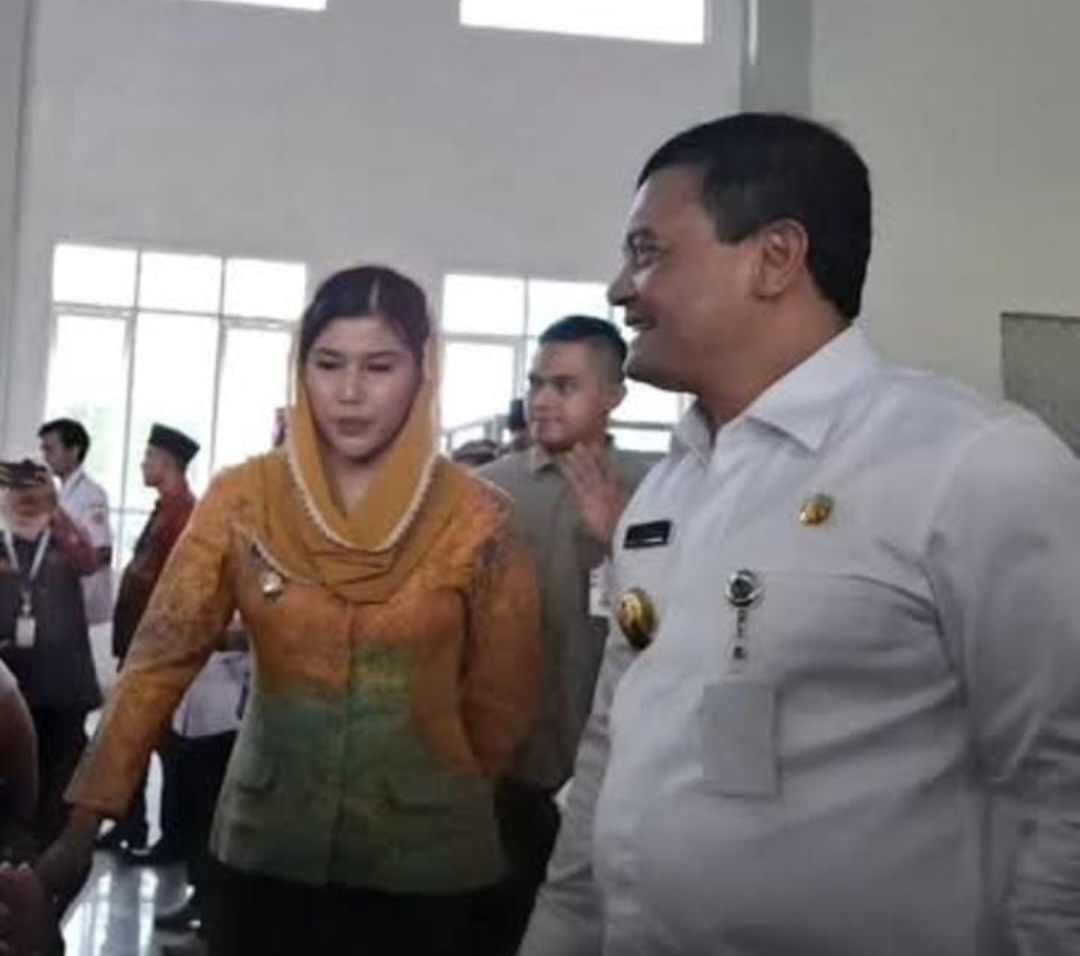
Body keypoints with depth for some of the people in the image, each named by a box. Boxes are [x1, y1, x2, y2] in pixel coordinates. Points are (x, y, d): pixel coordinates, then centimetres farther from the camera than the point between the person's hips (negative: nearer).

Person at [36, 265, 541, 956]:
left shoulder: (479, 520, -10)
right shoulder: (241, 499, -4)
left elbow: (503, 697, 0)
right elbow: (163, 657, -7)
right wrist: (87, 820, -13)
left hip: (424, 858, -1)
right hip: (264, 843, 2)